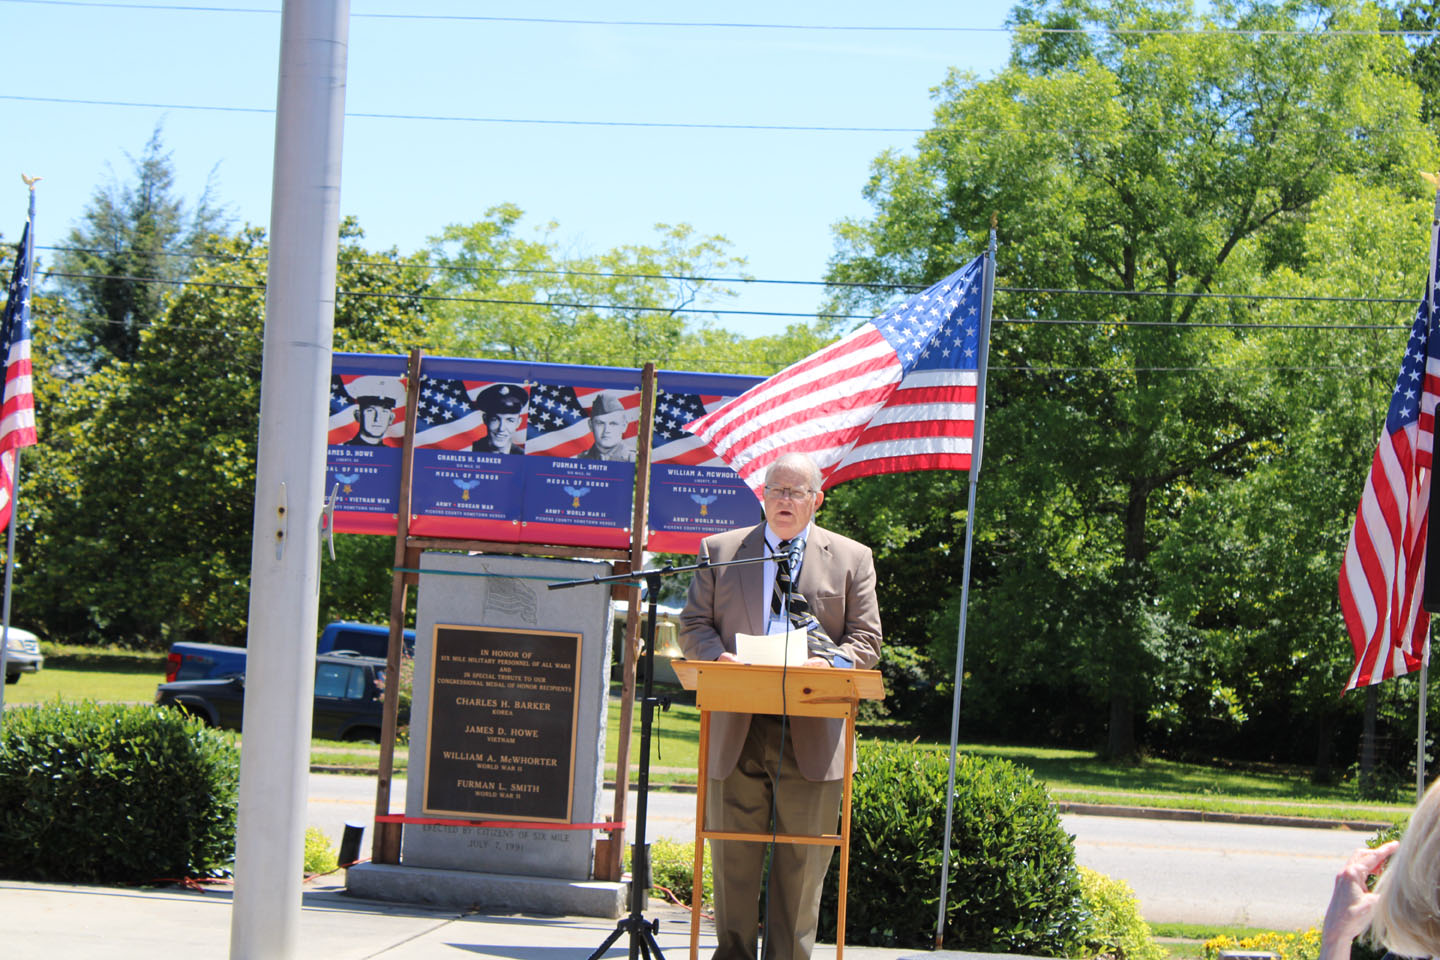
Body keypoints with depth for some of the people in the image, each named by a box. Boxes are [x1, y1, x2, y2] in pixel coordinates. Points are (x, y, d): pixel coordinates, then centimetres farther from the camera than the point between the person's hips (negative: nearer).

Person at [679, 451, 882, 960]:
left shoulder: (851, 558, 10)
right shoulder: (720, 551, 13)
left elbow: (866, 638, 5)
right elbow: (693, 625, 10)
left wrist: (828, 664, -16)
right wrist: (720, 657, -12)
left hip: (811, 731, -1)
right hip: (736, 728, 1)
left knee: (802, 862, 0)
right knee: (732, 857, 3)